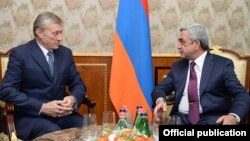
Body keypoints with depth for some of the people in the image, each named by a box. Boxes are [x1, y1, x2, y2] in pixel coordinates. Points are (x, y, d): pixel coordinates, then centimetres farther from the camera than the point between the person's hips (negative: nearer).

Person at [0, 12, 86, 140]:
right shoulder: (20, 53, -5)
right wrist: (42, 107, -20)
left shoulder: (65, 52, 10)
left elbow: (78, 84, 12)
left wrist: (73, 98, -12)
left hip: (63, 113, 5)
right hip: (31, 115, -4)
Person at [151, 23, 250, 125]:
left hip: (211, 120, -2)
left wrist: (233, 116, -24)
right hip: (181, 119, 2)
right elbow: (160, 88, 16)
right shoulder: (177, 66, 16)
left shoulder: (222, 64, 3)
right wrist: (160, 100, -9)